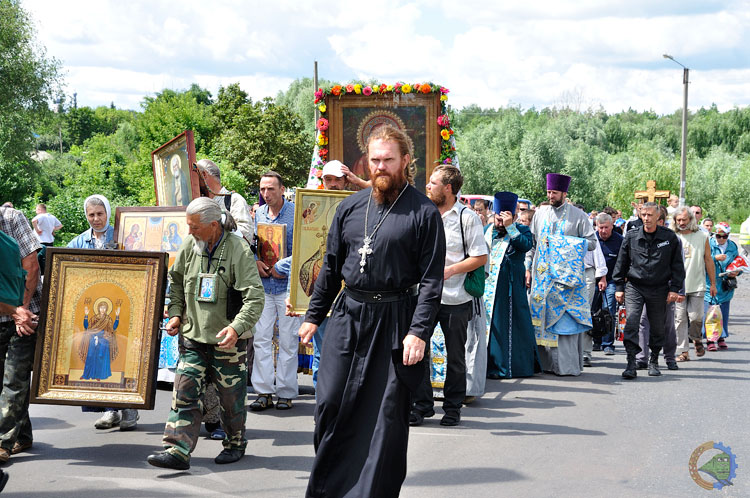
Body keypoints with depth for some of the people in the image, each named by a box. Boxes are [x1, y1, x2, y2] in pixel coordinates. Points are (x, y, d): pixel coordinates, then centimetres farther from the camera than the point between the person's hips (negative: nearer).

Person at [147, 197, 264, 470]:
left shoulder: (237, 249, -15)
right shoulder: (189, 245, 2)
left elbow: (255, 297, -19)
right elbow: (176, 281, 19)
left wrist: (236, 327, -31)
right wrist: (176, 314, 7)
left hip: (227, 340, -4)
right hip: (193, 336, 5)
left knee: (230, 397, 7)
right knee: (184, 392, -4)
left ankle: (235, 444, 28)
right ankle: (178, 450, -6)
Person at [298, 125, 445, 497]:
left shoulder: (424, 212, -5)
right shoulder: (350, 207, 9)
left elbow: (432, 279, -9)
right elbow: (331, 267, 15)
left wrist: (419, 331, -16)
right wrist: (314, 316, 12)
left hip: (395, 320, -4)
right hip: (348, 314, 4)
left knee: (387, 415, 3)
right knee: (331, 404, 3)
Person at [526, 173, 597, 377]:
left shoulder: (578, 215, 2)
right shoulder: (541, 213, 12)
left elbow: (591, 242, 0)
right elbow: (532, 243, 16)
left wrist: (565, 243, -12)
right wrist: (528, 268, 10)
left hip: (567, 275, -4)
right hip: (542, 275, 4)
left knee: (565, 319, -9)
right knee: (543, 316, 2)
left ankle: (567, 365, -7)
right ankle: (547, 362, 8)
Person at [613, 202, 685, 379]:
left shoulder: (670, 237, -1)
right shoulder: (631, 236, 1)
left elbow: (677, 265, 5)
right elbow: (621, 263, 9)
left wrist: (674, 289, -1)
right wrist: (619, 287, 6)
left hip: (659, 289, 0)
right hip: (634, 286, 0)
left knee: (657, 327, 9)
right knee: (631, 322, -16)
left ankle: (654, 361, 28)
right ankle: (631, 364, -17)